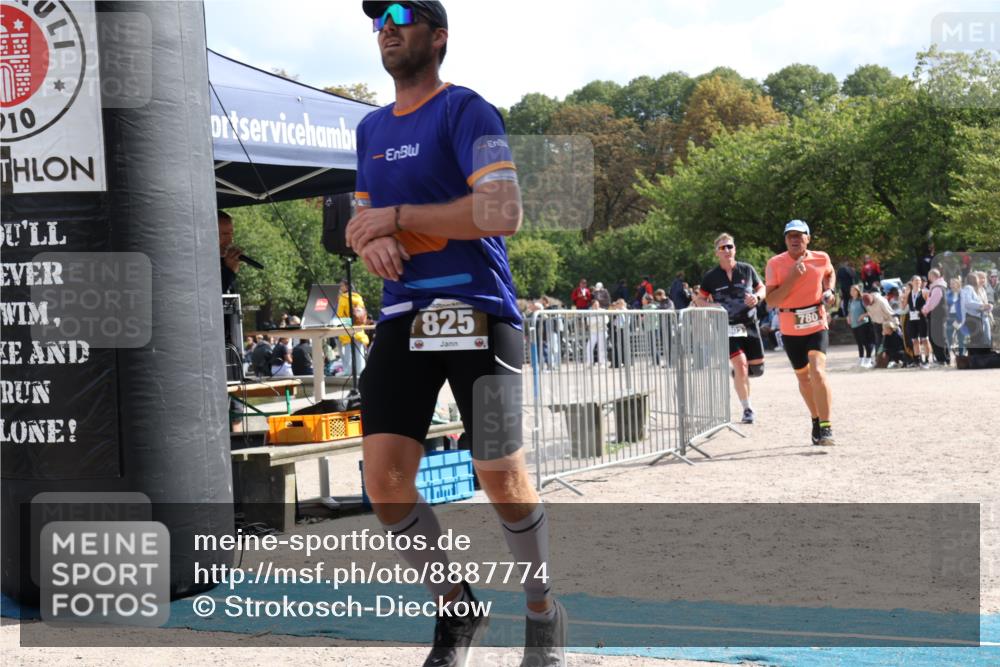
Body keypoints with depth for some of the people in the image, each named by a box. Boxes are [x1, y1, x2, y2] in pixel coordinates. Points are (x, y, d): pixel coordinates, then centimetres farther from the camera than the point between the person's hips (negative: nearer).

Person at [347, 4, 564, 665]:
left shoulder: (466, 111, -6)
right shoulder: (372, 128, 17)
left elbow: (504, 213, -18)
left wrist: (398, 218, -14)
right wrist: (369, 239, 0)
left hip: (478, 311, -6)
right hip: (403, 316, 6)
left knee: (502, 478, -5)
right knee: (384, 480, -3)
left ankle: (544, 614, 16)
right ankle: (458, 609, 16)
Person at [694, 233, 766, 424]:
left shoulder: (747, 270, 3)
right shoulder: (711, 277, -2)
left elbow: (762, 288, 14)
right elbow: (699, 300, 6)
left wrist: (757, 297, -8)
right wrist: (711, 306, -14)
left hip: (749, 324, 3)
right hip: (727, 328, -3)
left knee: (757, 368, 5)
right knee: (740, 364, -17)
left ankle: (738, 374, 40)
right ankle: (747, 409, -6)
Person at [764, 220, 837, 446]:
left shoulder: (821, 259, -2)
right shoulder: (775, 264, -8)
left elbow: (830, 273, 24)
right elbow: (771, 300, -15)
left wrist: (828, 291, 4)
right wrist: (792, 278, -23)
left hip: (817, 327, -1)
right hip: (790, 330, 1)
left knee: (817, 372, -21)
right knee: (803, 377, 14)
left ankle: (826, 427, -16)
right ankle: (816, 420, 35)